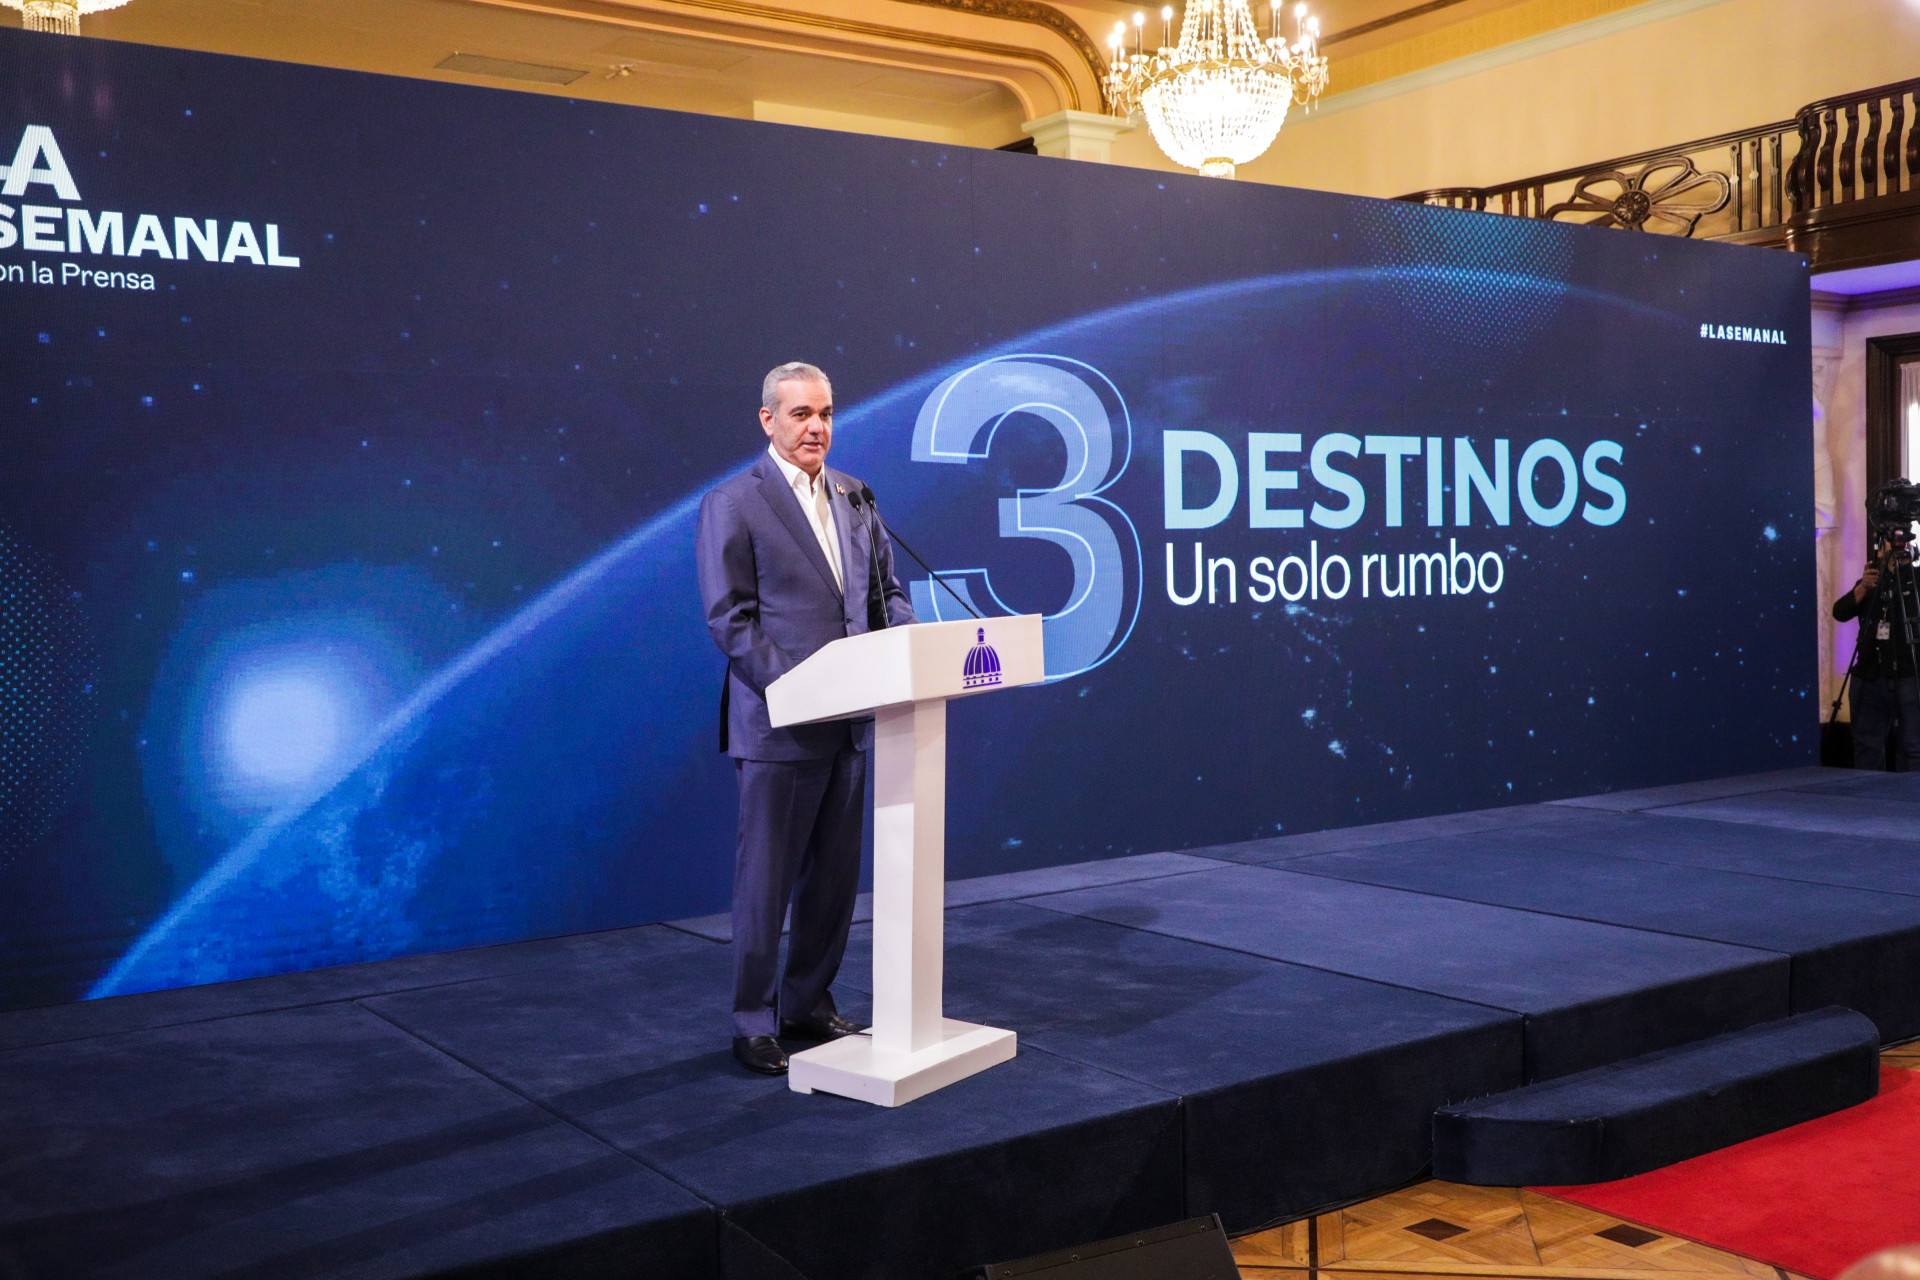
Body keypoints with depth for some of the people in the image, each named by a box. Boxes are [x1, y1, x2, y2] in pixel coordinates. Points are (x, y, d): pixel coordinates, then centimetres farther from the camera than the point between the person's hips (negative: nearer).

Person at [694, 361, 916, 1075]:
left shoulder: (853, 496, 12)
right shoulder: (731, 505, -7)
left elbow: (886, 591, 16)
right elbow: (729, 619, -12)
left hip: (850, 720, 6)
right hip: (778, 723, -6)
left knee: (835, 875, 14)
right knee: (766, 879, 2)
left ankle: (808, 1006, 28)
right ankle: (753, 1024, 15)